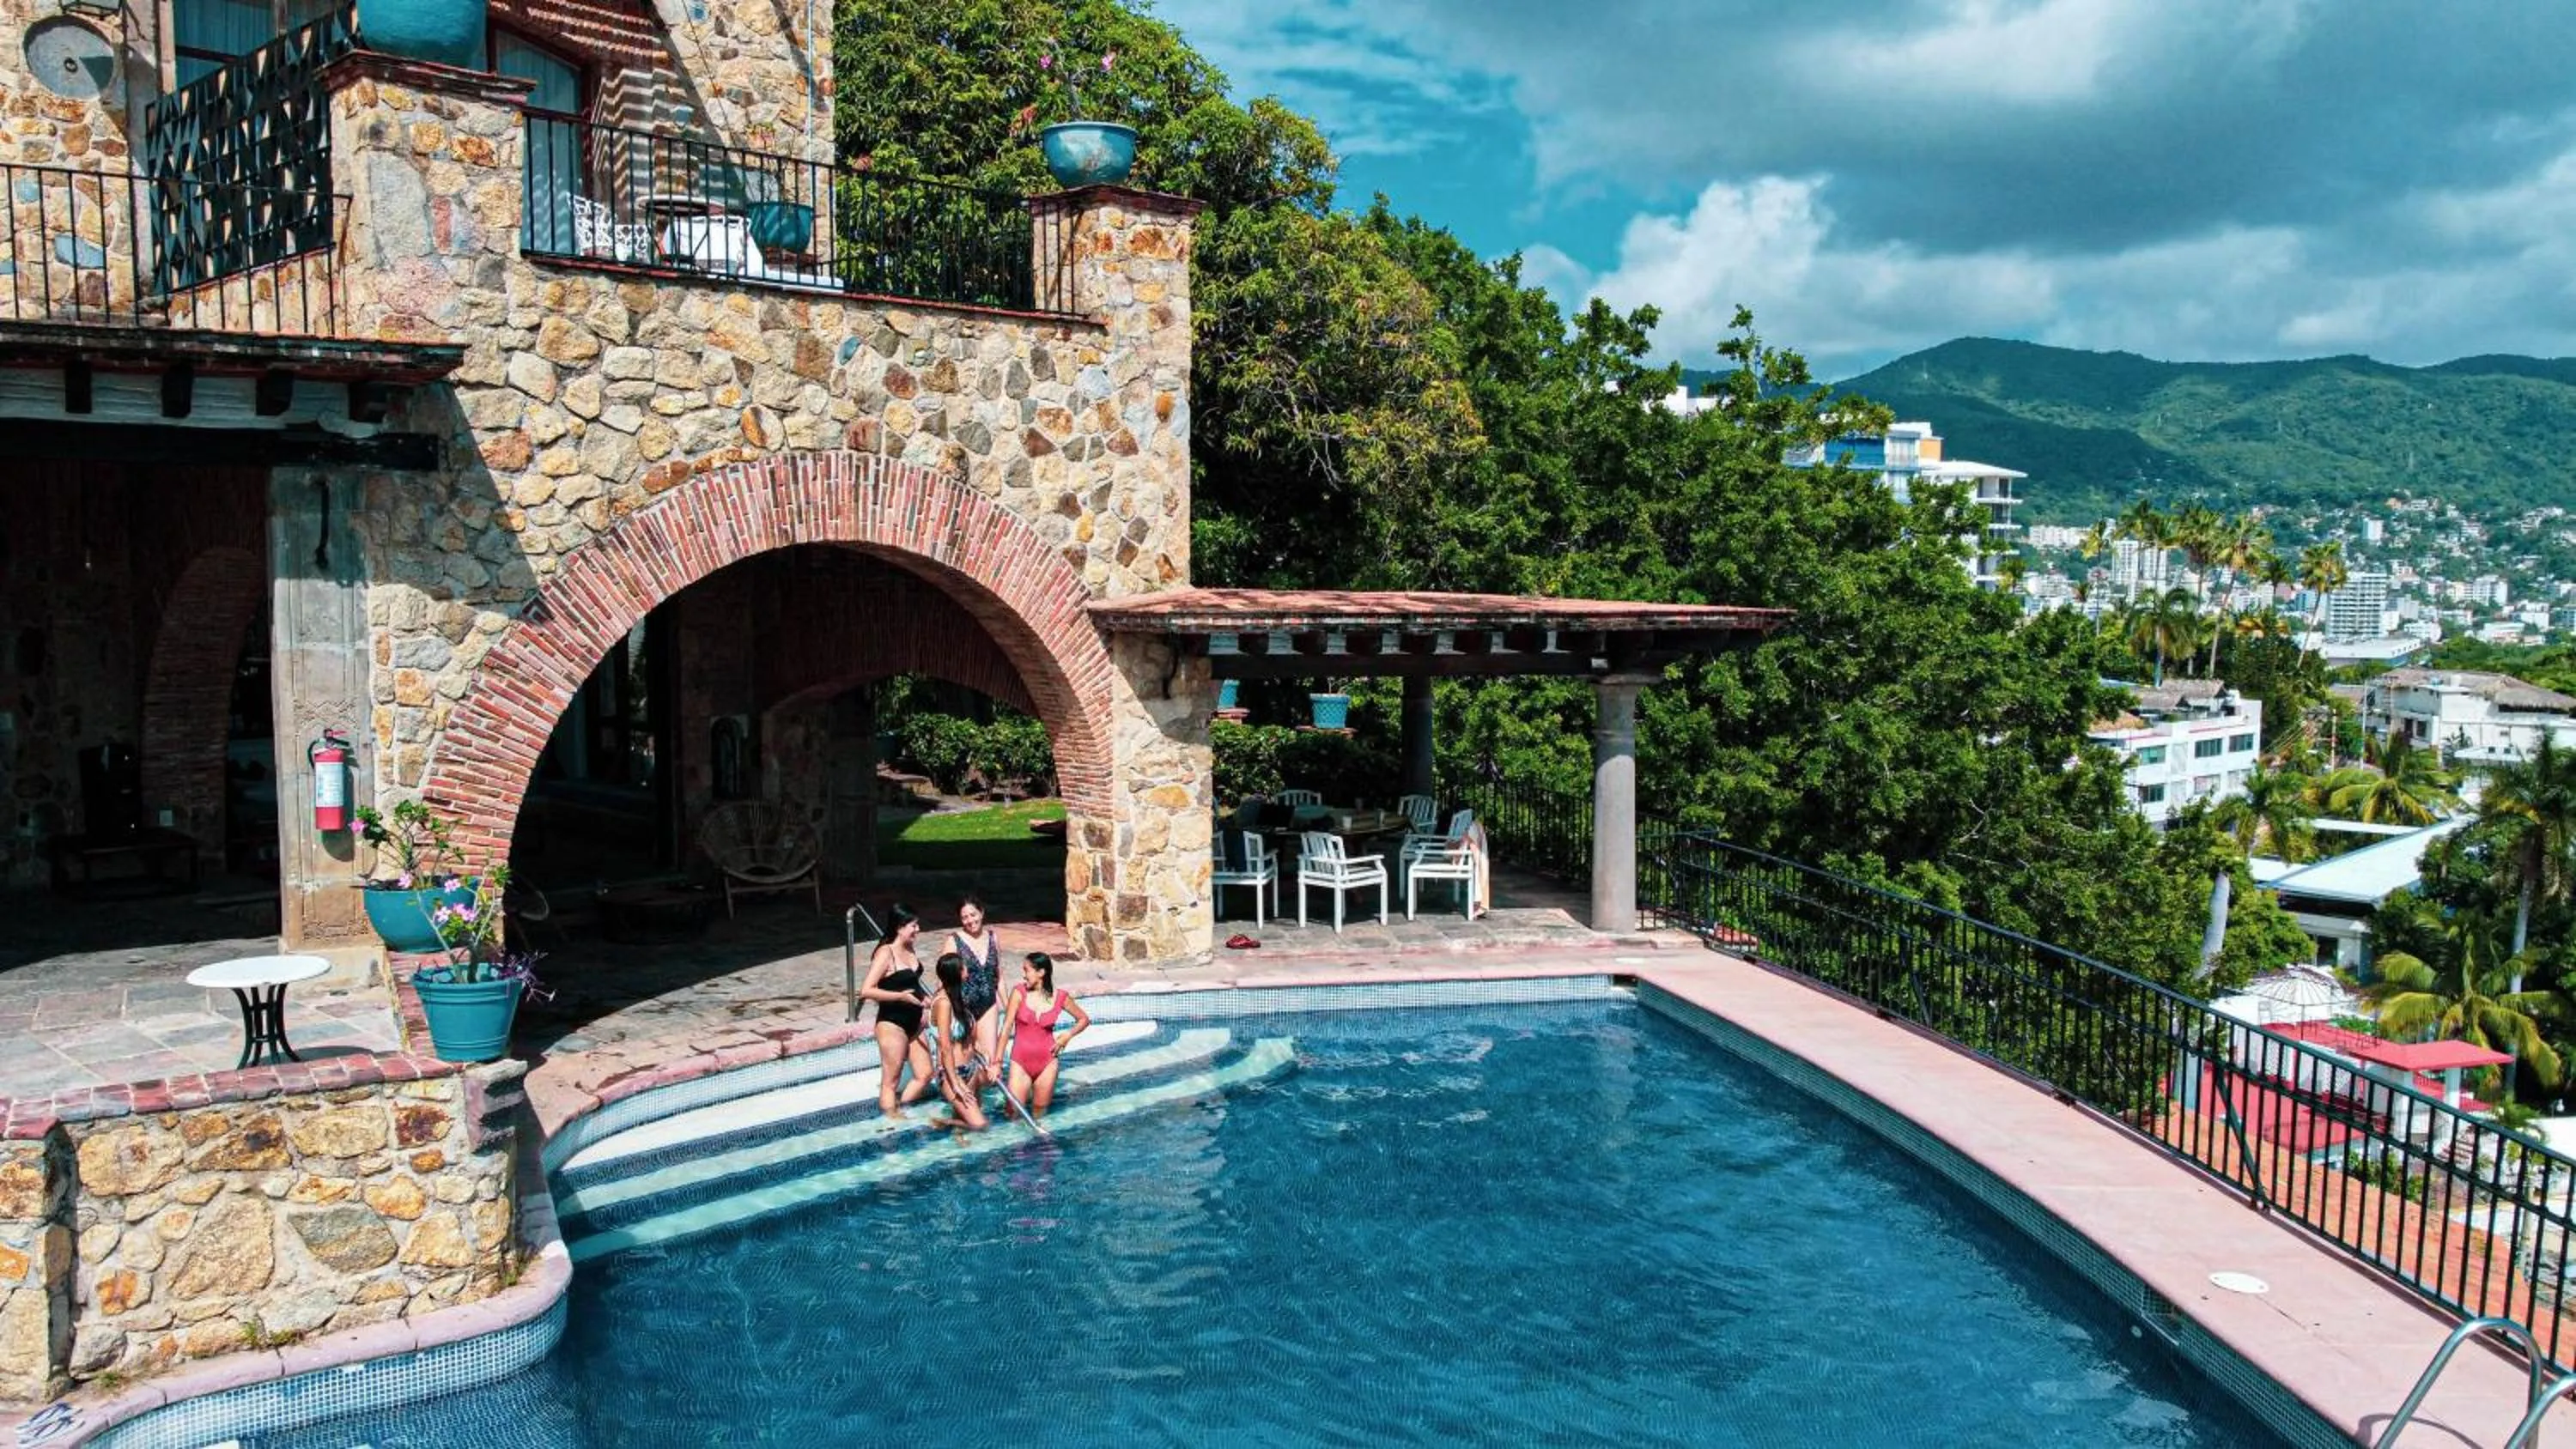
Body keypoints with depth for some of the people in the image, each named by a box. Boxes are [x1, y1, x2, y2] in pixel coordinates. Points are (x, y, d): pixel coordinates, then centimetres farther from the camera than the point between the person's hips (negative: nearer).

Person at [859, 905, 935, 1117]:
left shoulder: (909, 950, 7)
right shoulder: (885, 953, -17)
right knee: (891, 1080, 3)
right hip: (892, 1024, -8)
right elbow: (866, 990, -24)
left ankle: (898, 1111, 25)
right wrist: (900, 996, -26)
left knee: (924, 1074, 11)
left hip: (913, 1024, 8)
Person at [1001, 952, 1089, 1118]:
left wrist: (1068, 1036, -5)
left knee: (1039, 1115, 7)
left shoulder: (1060, 998, -3)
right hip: (1020, 1062, -1)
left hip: (1047, 1062, 1)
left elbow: (1084, 1019, 11)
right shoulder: (1019, 992, -8)